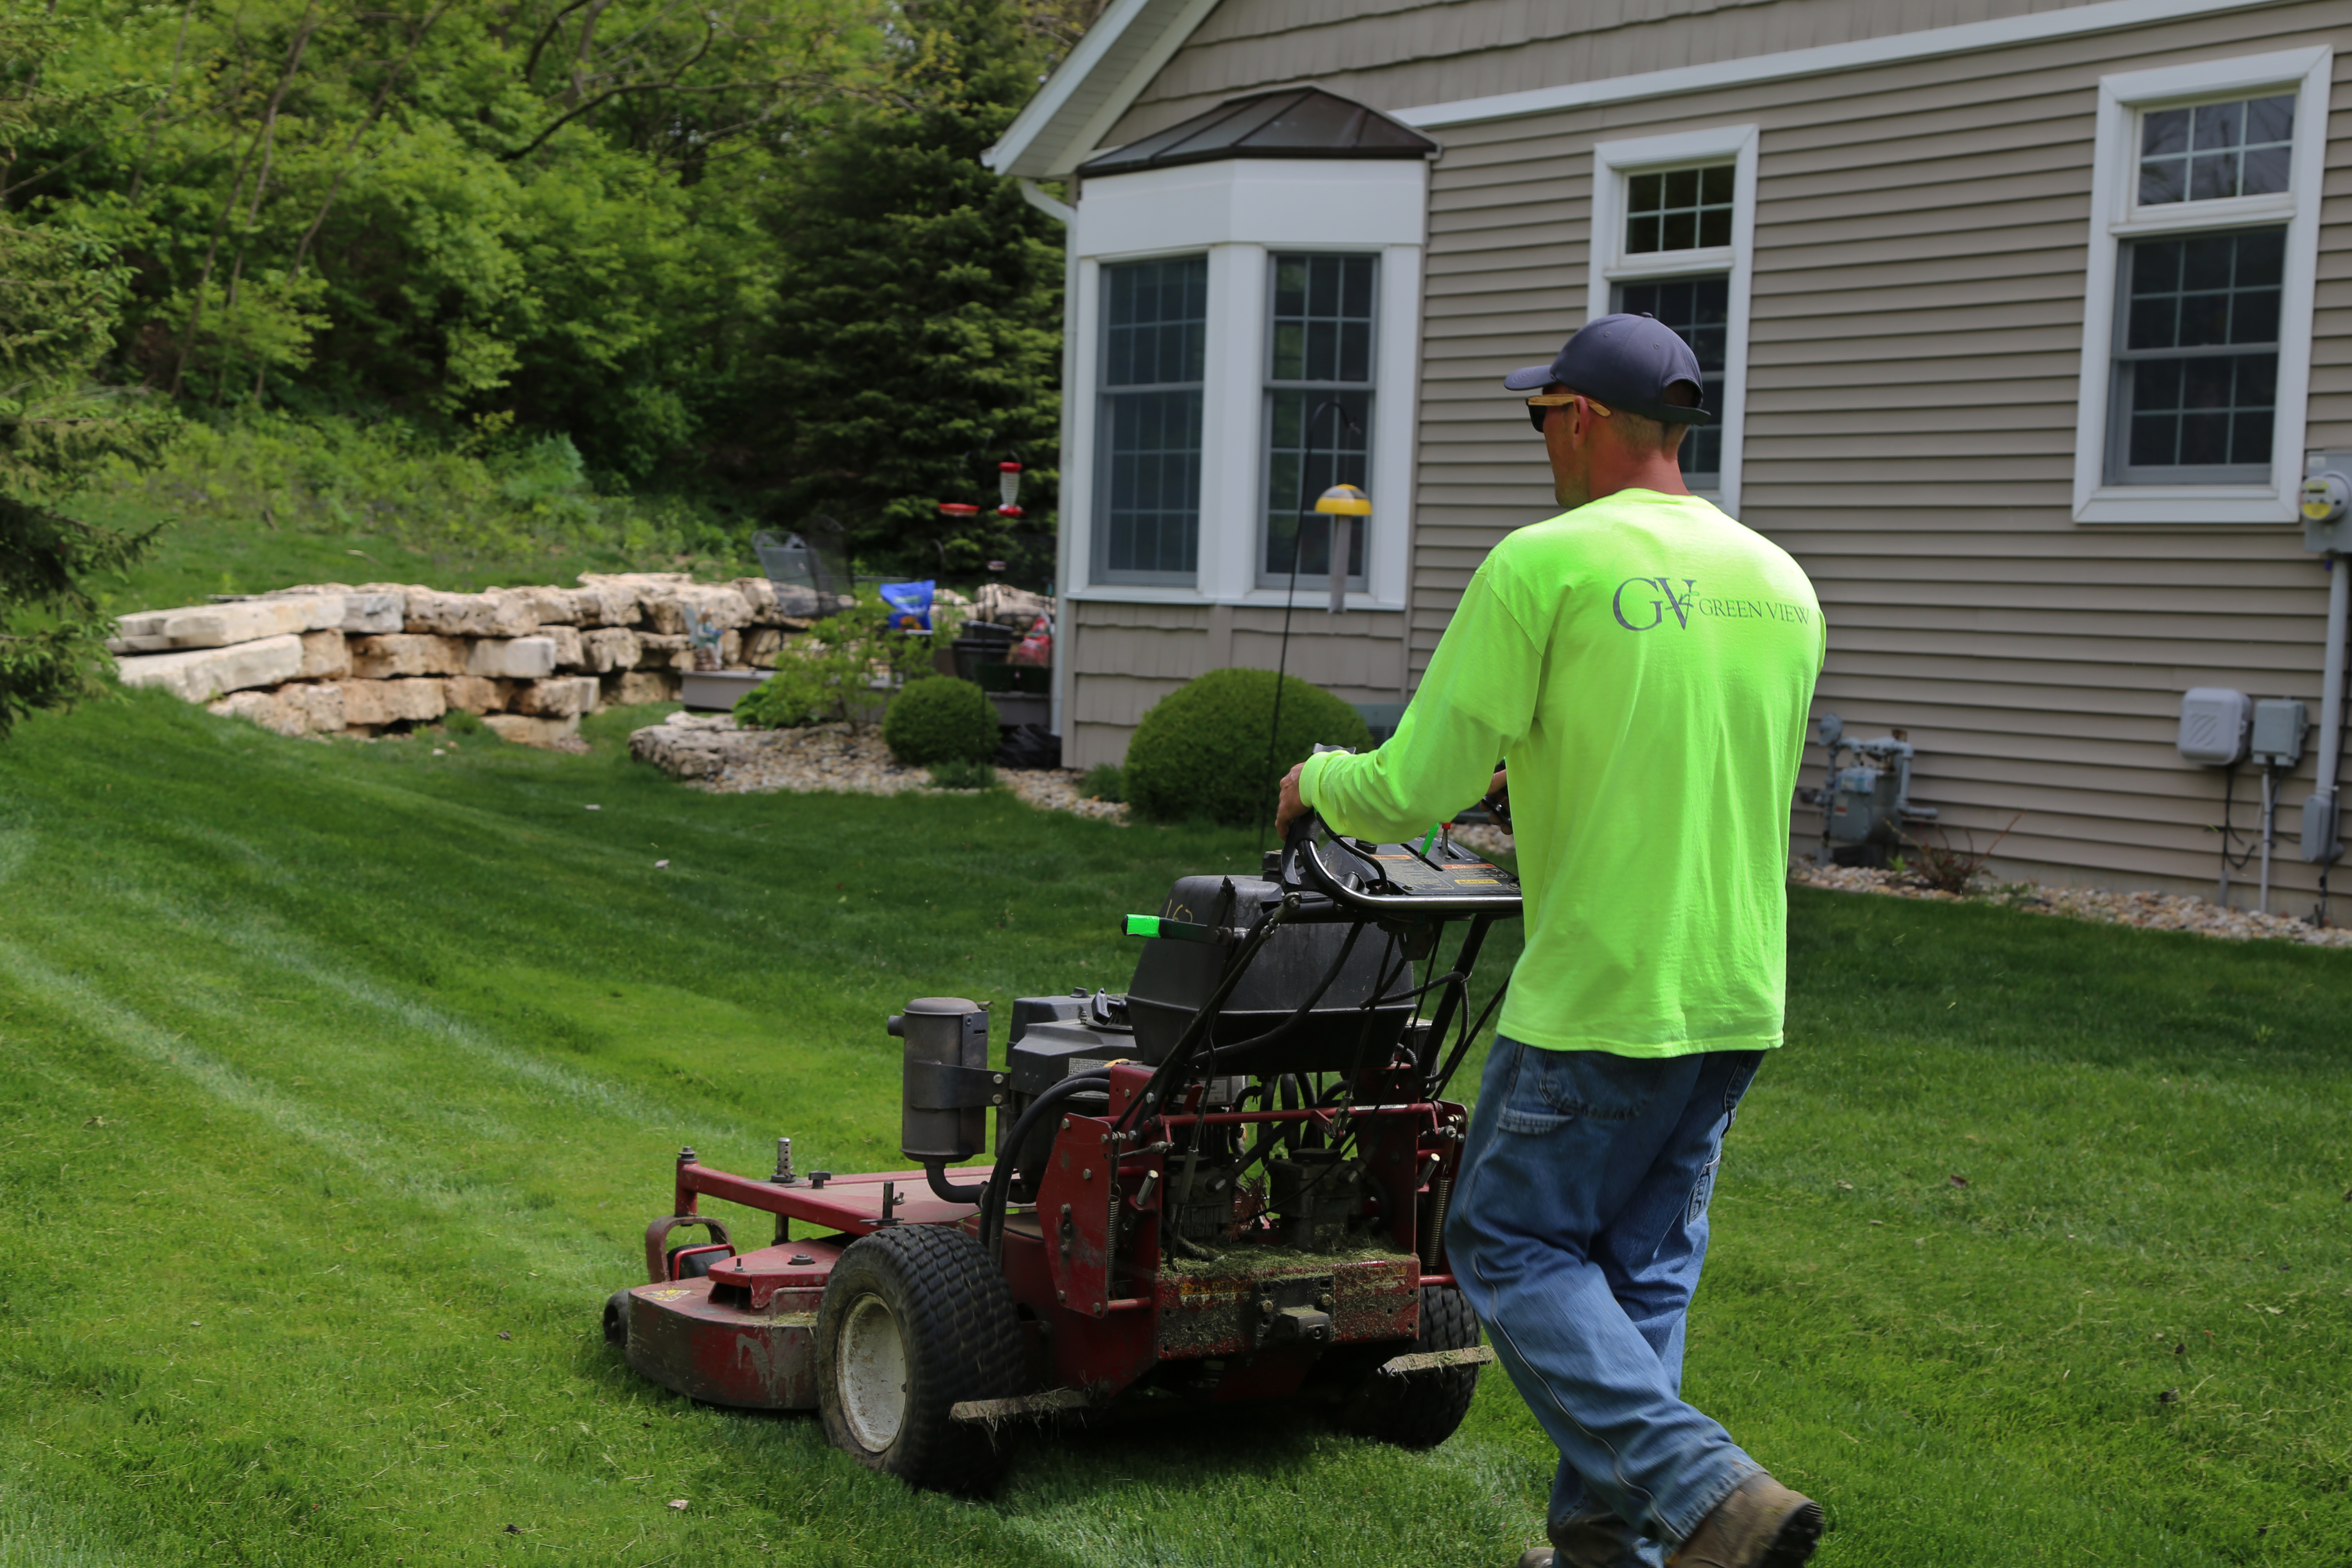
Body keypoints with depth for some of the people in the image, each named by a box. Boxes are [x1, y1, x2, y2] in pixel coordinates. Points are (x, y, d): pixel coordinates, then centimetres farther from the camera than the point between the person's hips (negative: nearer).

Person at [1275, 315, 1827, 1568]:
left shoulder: (1543, 569, -13)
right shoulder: (1781, 584, 9)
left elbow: (1411, 795, -13)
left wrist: (1316, 783, 9)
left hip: (1596, 999, -7)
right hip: (1737, 999, 7)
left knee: (1513, 1246, 6)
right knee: (1642, 1271, 17)